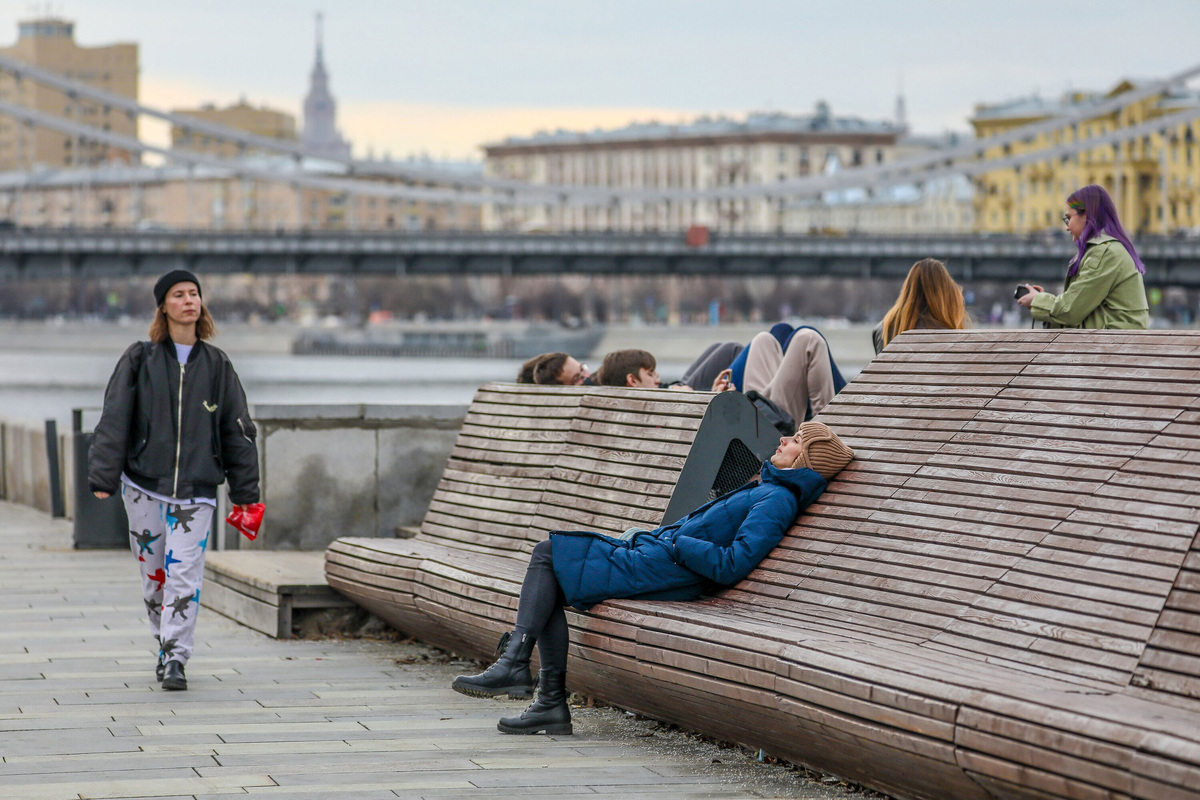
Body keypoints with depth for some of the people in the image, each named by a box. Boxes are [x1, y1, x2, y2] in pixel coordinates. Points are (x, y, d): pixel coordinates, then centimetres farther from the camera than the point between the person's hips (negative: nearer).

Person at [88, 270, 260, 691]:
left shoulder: (216, 365, 7)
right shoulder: (140, 359, 3)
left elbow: (237, 430, 11)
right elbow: (114, 420, 1)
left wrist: (245, 491, 9)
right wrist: (102, 478, -7)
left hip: (196, 490, 0)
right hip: (144, 485, 0)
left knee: (184, 573, -10)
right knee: (153, 572, 6)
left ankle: (176, 657, -5)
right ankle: (165, 644, 25)